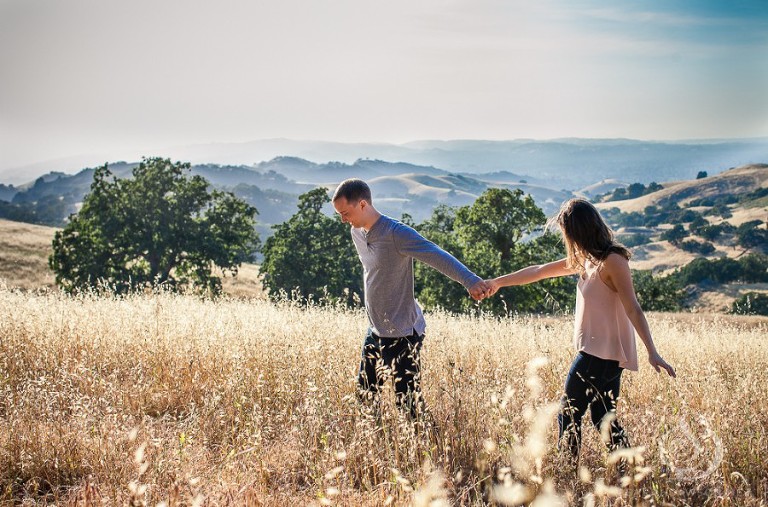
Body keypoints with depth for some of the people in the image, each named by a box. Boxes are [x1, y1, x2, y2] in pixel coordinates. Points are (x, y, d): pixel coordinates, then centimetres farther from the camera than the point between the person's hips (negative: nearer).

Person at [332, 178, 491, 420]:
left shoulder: (397, 233, -19)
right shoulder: (357, 232, 7)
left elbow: (437, 256, -31)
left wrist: (470, 281, -47)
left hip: (403, 333, -8)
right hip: (375, 330, 8)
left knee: (408, 402, -7)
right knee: (365, 394, 15)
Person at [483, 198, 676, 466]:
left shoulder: (612, 261, -13)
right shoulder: (586, 260, 13)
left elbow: (633, 309, -18)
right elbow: (539, 271, 21)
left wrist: (652, 352, -22)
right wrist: (498, 281, 28)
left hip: (601, 355, -9)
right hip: (597, 352, 9)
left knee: (568, 416, -3)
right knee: (604, 419, 12)